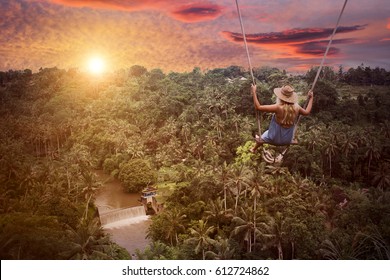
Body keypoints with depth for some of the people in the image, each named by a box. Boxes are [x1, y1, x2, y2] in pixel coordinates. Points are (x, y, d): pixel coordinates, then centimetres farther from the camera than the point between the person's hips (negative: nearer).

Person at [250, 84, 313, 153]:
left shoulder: (278, 107, -32)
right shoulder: (296, 108, -18)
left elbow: (258, 107, -31)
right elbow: (307, 112, 4)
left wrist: (253, 92, -25)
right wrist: (311, 98, 14)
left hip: (274, 139, -2)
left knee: (261, 138, 31)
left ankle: (253, 149, 54)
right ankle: (292, 141, 64)